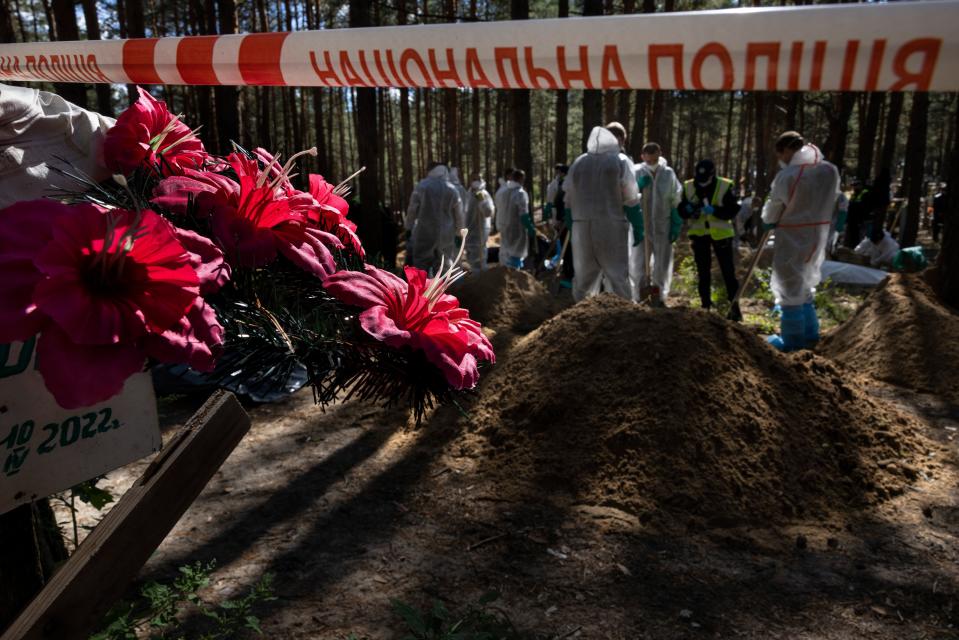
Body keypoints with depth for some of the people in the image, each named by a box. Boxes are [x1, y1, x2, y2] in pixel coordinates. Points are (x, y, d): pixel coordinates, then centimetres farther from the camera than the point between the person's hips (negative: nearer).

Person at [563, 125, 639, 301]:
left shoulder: (578, 163, 10)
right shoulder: (621, 162, 0)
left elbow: (569, 200, 12)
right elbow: (631, 199, -4)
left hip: (582, 227, 4)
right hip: (611, 227, -3)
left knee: (583, 277, 11)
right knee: (618, 277, 0)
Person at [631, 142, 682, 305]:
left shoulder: (669, 173, 2)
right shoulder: (636, 173, -4)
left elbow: (676, 202, 7)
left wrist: (676, 225, 3)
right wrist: (639, 186, -21)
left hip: (662, 226, 2)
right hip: (640, 225, -2)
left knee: (662, 264, 11)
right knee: (638, 262, -2)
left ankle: (658, 296, 25)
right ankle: (639, 298, 7)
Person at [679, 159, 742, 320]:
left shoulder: (725, 187, -12)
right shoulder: (688, 187, -3)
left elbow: (733, 211, -15)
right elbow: (681, 211, 2)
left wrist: (714, 210, -30)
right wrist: (688, 209, -20)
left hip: (721, 234, -3)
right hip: (699, 234, 3)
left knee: (728, 272, 0)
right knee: (703, 272, 11)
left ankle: (734, 307, 7)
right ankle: (706, 306, 22)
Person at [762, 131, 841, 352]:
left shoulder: (787, 176, -17)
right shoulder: (831, 171, 0)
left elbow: (772, 209, -4)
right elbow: (832, 201, 7)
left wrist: (768, 221, 16)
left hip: (792, 240, -6)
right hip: (819, 237, 6)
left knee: (790, 288, 5)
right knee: (804, 286, 21)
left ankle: (792, 340, 12)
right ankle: (809, 334, 28)